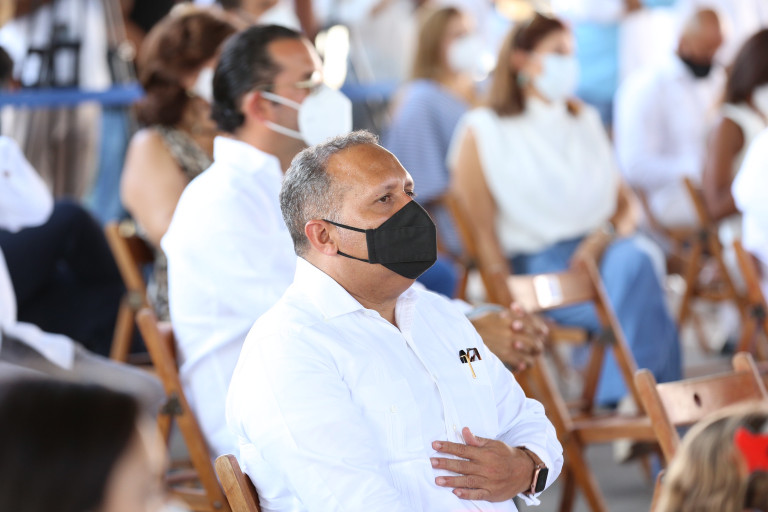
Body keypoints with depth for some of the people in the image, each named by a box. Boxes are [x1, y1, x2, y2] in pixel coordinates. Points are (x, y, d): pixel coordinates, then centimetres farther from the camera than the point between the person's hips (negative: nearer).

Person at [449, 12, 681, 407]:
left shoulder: (586, 122, 23)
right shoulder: (481, 132, 6)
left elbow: (626, 203, 21)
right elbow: (482, 231, 0)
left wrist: (609, 234, -4)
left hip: (598, 252, 4)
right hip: (534, 265, -4)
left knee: (635, 258, -34)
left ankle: (624, 401, -37)